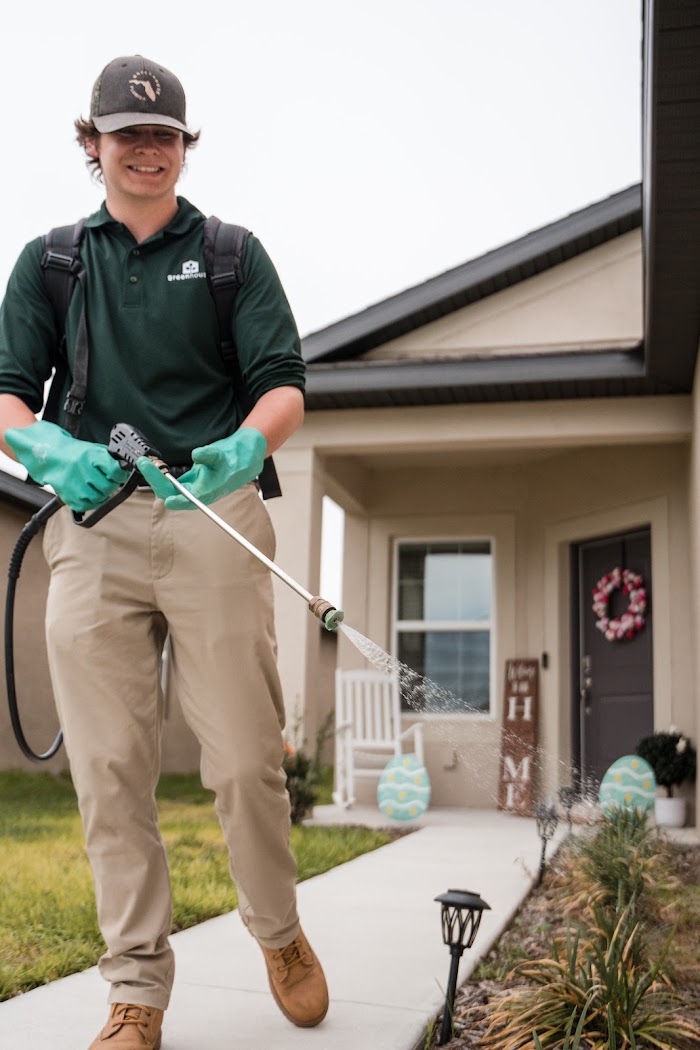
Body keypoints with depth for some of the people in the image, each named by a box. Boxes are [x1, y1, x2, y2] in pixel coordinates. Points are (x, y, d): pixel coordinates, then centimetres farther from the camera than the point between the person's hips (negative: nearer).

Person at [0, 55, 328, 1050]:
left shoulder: (233, 253, 15)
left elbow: (285, 381, 4)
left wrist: (246, 446, -19)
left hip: (215, 519, -1)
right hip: (91, 527, 2)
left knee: (245, 758, -2)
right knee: (109, 768, -1)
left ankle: (280, 936, 22)